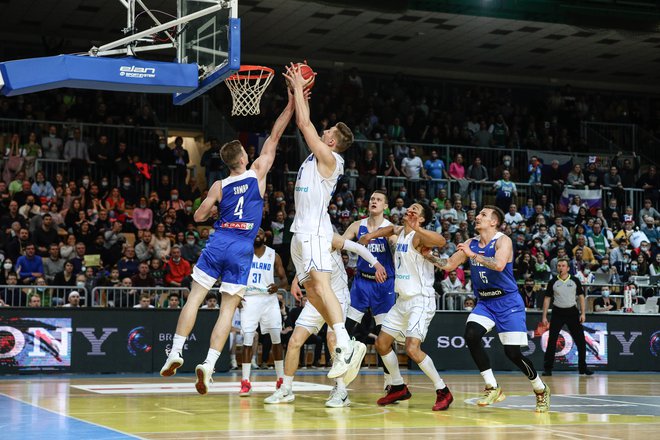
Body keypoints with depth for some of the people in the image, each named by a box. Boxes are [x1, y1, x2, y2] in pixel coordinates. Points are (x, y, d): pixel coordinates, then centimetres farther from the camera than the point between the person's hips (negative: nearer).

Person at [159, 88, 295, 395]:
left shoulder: (219, 187, 5)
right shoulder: (257, 173, 3)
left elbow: (199, 216, 9)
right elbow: (275, 136, 9)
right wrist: (291, 105, 14)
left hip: (218, 243, 1)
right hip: (242, 250, -1)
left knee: (194, 298, 8)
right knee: (228, 309, 0)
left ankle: (176, 352, 2)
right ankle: (208, 365, -9)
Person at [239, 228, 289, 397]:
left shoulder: (274, 255, 6)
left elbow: (284, 279, 6)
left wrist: (278, 285, -17)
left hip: (269, 299, 1)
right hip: (249, 299, -1)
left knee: (276, 339, 2)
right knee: (247, 340, -8)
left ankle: (281, 379, 13)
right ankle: (245, 382, -5)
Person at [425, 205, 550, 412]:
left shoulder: (503, 241, -14)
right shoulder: (471, 243, 6)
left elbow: (499, 265, -33)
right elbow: (449, 265, 11)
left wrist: (472, 255, -29)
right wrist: (429, 255, -3)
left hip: (508, 303, -6)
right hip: (485, 303, 6)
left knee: (513, 353, -9)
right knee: (471, 335, -20)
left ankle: (541, 390, 18)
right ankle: (492, 388, -8)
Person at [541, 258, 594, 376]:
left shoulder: (575, 280, 1)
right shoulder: (553, 282, 0)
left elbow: (581, 297, 5)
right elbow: (547, 299, 4)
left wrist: (583, 313, -4)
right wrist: (544, 316, -1)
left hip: (572, 312, 1)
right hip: (558, 312, 0)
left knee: (580, 340, 0)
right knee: (552, 341, -4)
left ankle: (582, 368, 13)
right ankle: (547, 369, 3)